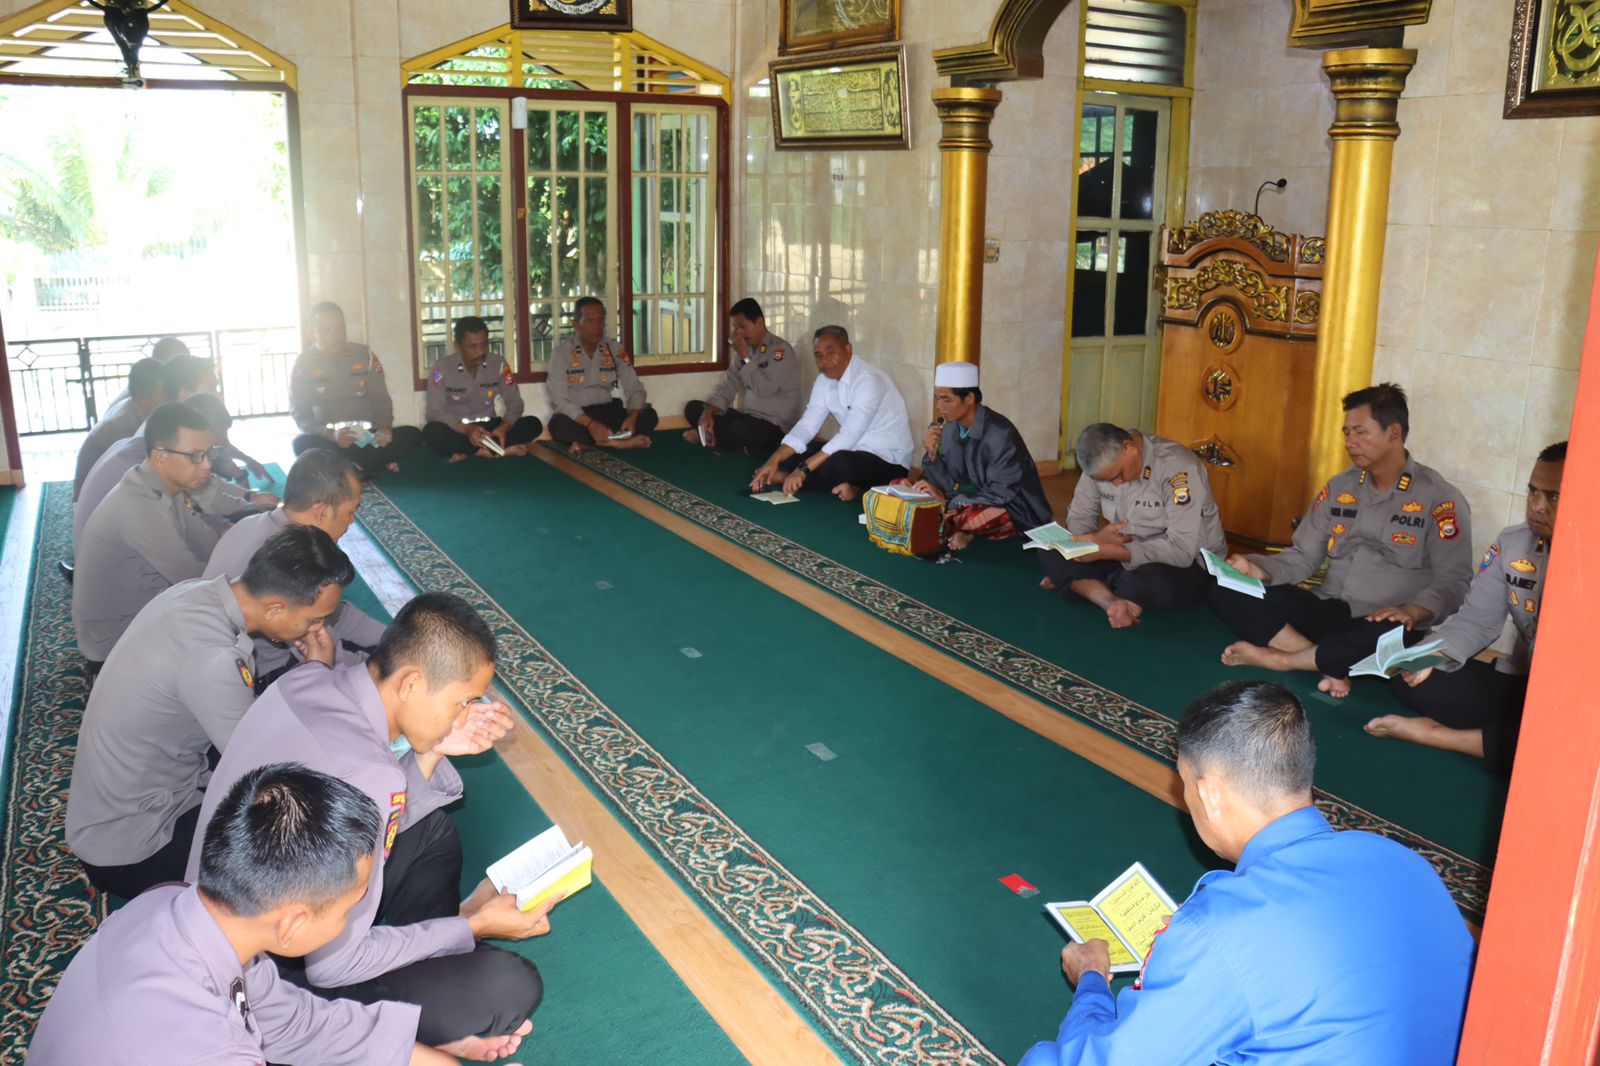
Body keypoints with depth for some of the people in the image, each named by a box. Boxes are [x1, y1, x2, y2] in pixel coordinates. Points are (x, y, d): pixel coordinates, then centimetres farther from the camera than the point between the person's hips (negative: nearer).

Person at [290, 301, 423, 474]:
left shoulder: (364, 355, 2)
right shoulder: (303, 364, -4)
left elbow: (381, 399, 5)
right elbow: (300, 414, -8)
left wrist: (384, 428, -17)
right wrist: (331, 434, -27)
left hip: (366, 438, 2)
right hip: (327, 439, -2)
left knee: (412, 435, -23)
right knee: (302, 443, -36)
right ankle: (379, 461, -29)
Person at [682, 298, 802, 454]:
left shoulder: (781, 350, -14)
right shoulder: (746, 350, 10)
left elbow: (764, 390, -24)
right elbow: (727, 386, 6)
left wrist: (745, 357, -18)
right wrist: (708, 412, -10)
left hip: (775, 426, -8)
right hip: (749, 419, 8)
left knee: (743, 431, -38)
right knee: (693, 408, 7)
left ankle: (708, 436, -7)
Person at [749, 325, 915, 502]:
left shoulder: (869, 379, -23)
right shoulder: (823, 381, 3)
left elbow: (850, 435, -31)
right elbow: (807, 425, -2)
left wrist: (804, 469, -34)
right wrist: (774, 460, -18)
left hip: (888, 458, -8)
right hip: (855, 449, 9)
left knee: (837, 464, -38)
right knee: (790, 454, 0)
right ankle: (845, 486, -8)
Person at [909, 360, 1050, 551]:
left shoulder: (1000, 433, -24)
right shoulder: (948, 427, -3)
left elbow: (1001, 494, -24)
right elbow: (947, 485, 1)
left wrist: (947, 500, -23)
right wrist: (932, 453, -16)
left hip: (1015, 512, -7)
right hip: (976, 503, 7)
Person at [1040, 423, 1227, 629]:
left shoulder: (1177, 467, -24)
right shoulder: (1102, 461, -7)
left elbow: (1182, 551, -29)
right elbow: (1078, 518, 1)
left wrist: (1108, 551, -33)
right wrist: (1096, 538, -24)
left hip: (1192, 564, -6)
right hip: (1127, 557, 6)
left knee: (1153, 582, -41)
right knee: (1051, 552, -13)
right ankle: (1113, 603, -27)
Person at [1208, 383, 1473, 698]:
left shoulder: (1439, 498, -2)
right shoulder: (1339, 487, 13)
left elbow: (1454, 580, -8)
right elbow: (1302, 557, 11)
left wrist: (1413, 611, -28)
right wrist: (1260, 570, -10)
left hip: (1381, 624, -5)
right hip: (1326, 612, 5)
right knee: (1225, 592, -16)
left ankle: (1282, 659, -21)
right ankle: (1331, 666, -26)